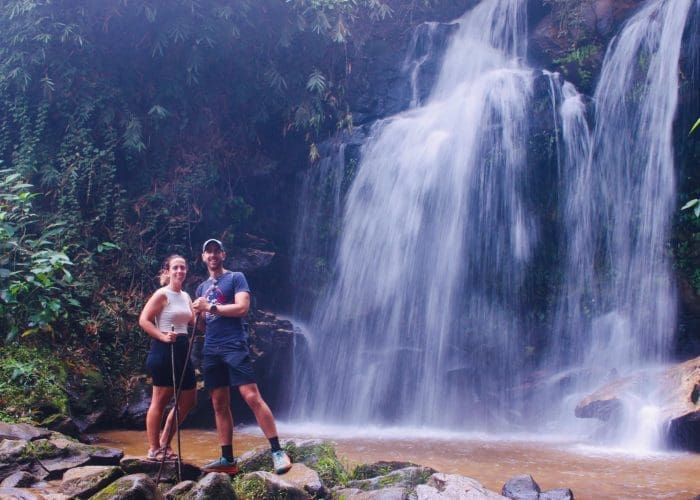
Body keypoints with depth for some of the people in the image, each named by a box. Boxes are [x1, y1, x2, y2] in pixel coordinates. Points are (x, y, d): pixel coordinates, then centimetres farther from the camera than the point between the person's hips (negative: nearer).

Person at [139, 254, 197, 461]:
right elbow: (143, 320, -14)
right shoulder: (162, 294, -7)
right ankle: (154, 450, 4)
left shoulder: (186, 296, 16)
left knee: (188, 401, 11)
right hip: (163, 350, -8)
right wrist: (163, 336, -22)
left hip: (182, 350, 8)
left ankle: (164, 444, 21)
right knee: (160, 401, -3)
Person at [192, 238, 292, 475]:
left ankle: (278, 452, -13)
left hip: (234, 346, -6)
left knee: (252, 397, -14)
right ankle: (227, 459, 8)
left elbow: (242, 307, -10)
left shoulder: (236, 278, 4)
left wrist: (210, 307, -10)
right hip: (210, 350, 6)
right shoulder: (202, 288, 22)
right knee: (219, 404, 4)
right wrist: (197, 312, 1)